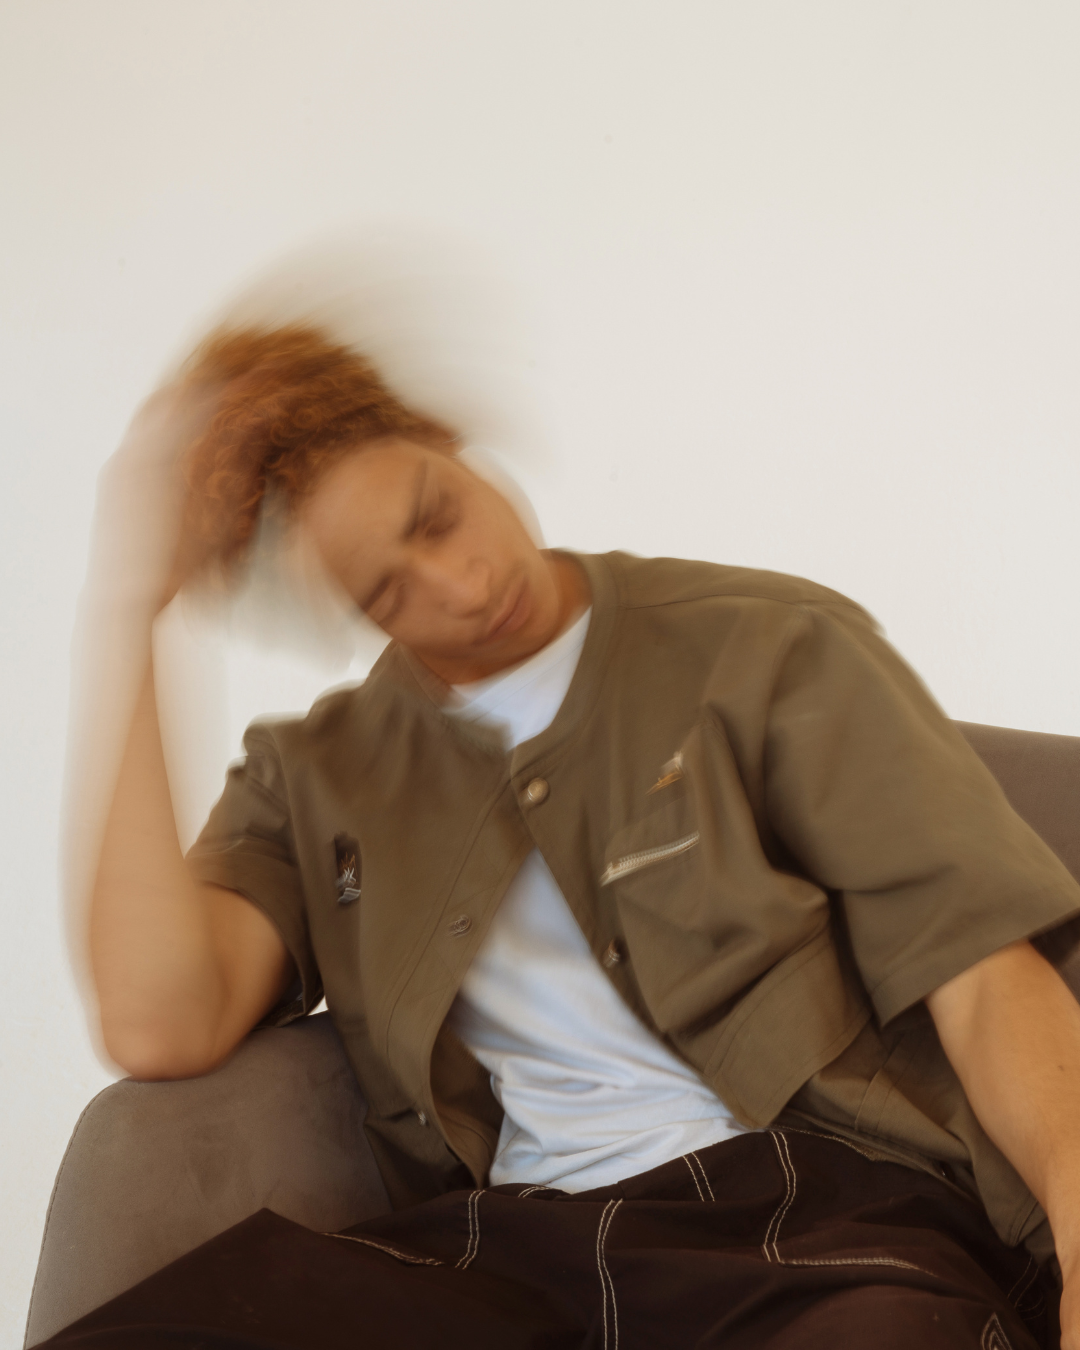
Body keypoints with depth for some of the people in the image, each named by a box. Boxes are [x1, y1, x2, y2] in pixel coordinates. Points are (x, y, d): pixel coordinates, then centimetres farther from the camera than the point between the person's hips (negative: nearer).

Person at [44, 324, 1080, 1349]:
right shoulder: (313, 776, 15)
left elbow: (983, 976, 2)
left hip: (811, 1208, -1)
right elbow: (160, 1027, -3)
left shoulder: (773, 650, 9)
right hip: (503, 1243, 2)